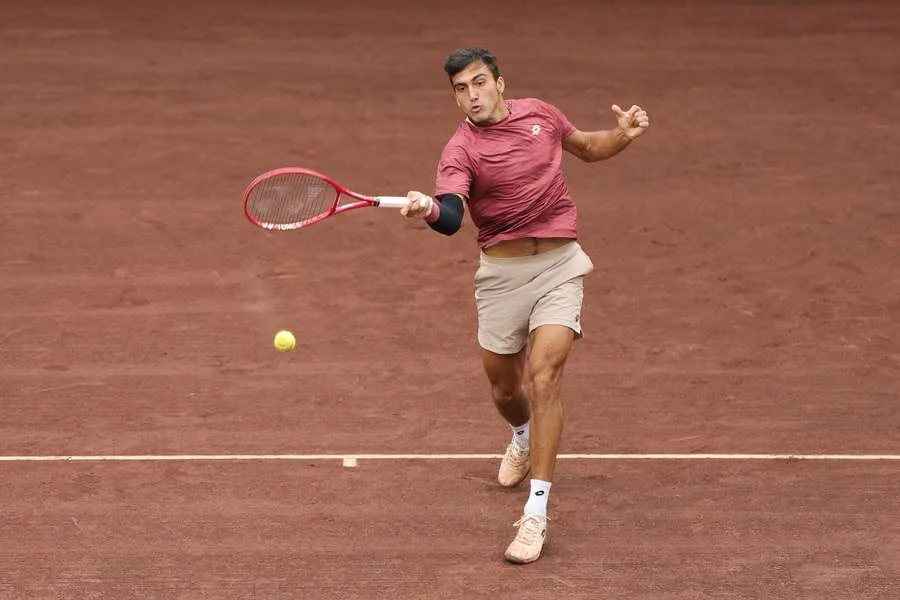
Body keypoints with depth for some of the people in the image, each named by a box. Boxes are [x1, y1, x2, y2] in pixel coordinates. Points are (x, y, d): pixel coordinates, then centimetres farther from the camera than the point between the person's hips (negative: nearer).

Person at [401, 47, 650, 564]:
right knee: (504, 387, 15)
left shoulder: (540, 114, 1)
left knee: (543, 376, -17)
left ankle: (536, 516, -16)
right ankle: (523, 437, 55)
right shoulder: (461, 150, -11)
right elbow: (452, 218, -30)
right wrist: (429, 210, -54)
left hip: (560, 264, 0)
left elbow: (589, 148, 21)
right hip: (502, 272, 0)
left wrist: (625, 134, -1)